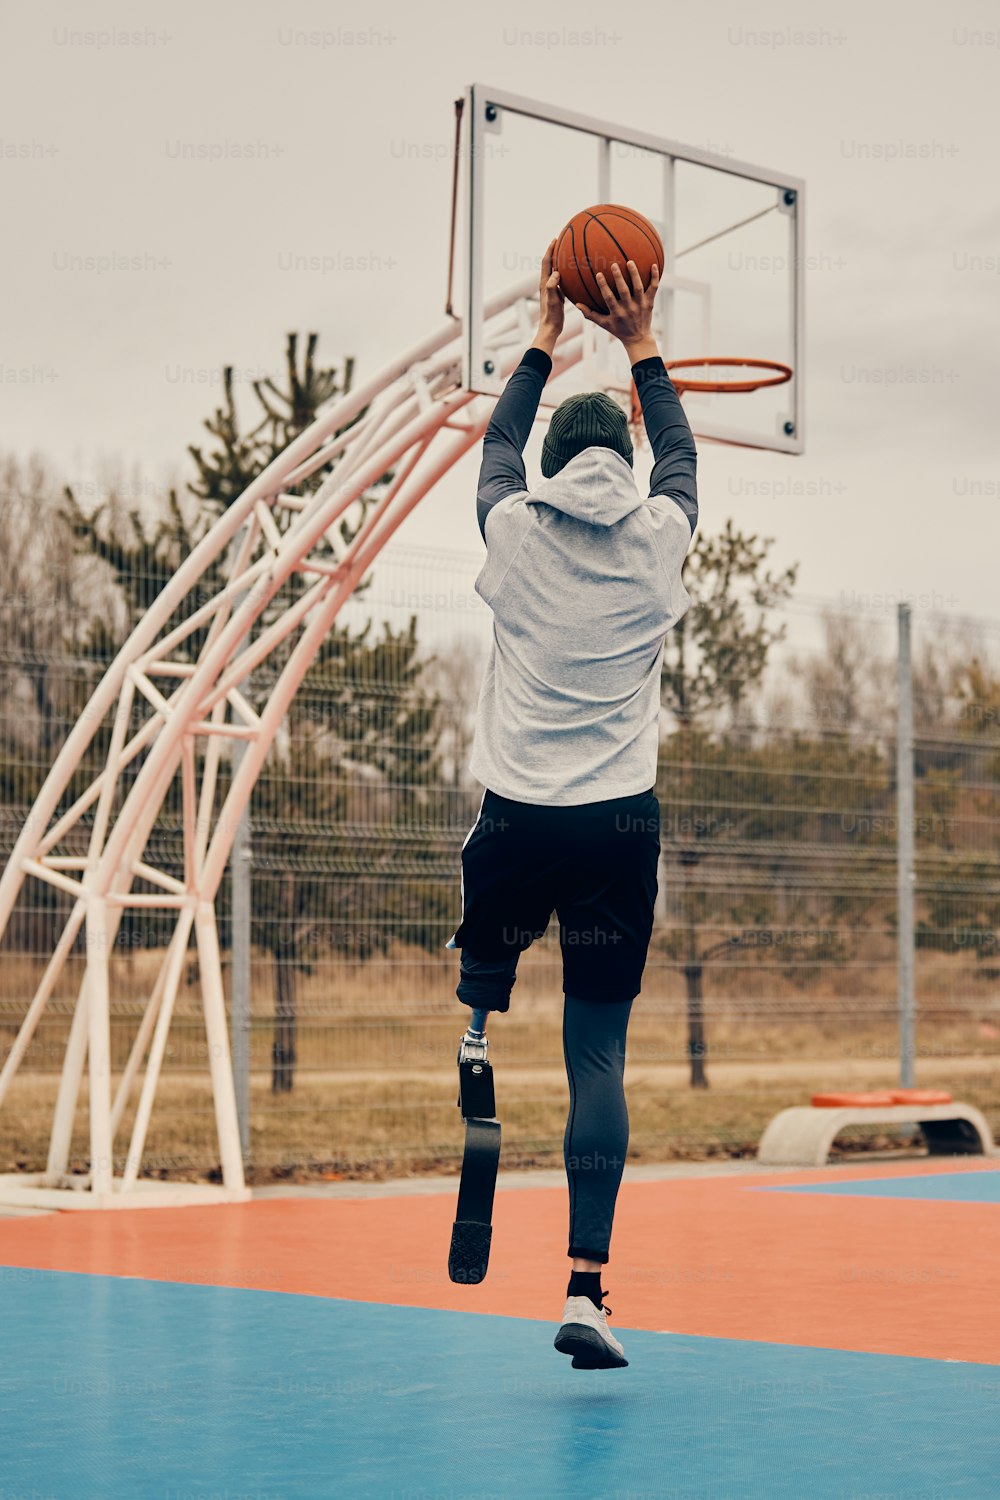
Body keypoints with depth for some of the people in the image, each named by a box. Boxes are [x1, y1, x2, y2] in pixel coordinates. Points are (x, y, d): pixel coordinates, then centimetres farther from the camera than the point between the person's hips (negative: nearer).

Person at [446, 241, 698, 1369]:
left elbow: (498, 449, 24)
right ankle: (586, 1286, -7)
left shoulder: (516, 534, 3)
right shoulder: (660, 538, 4)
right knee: (598, 1053, 0)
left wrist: (545, 337, 33)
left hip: (517, 813, 0)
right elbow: (681, 453, 25)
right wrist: (640, 346, 33)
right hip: (620, 820, 0)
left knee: (479, 991, 21)